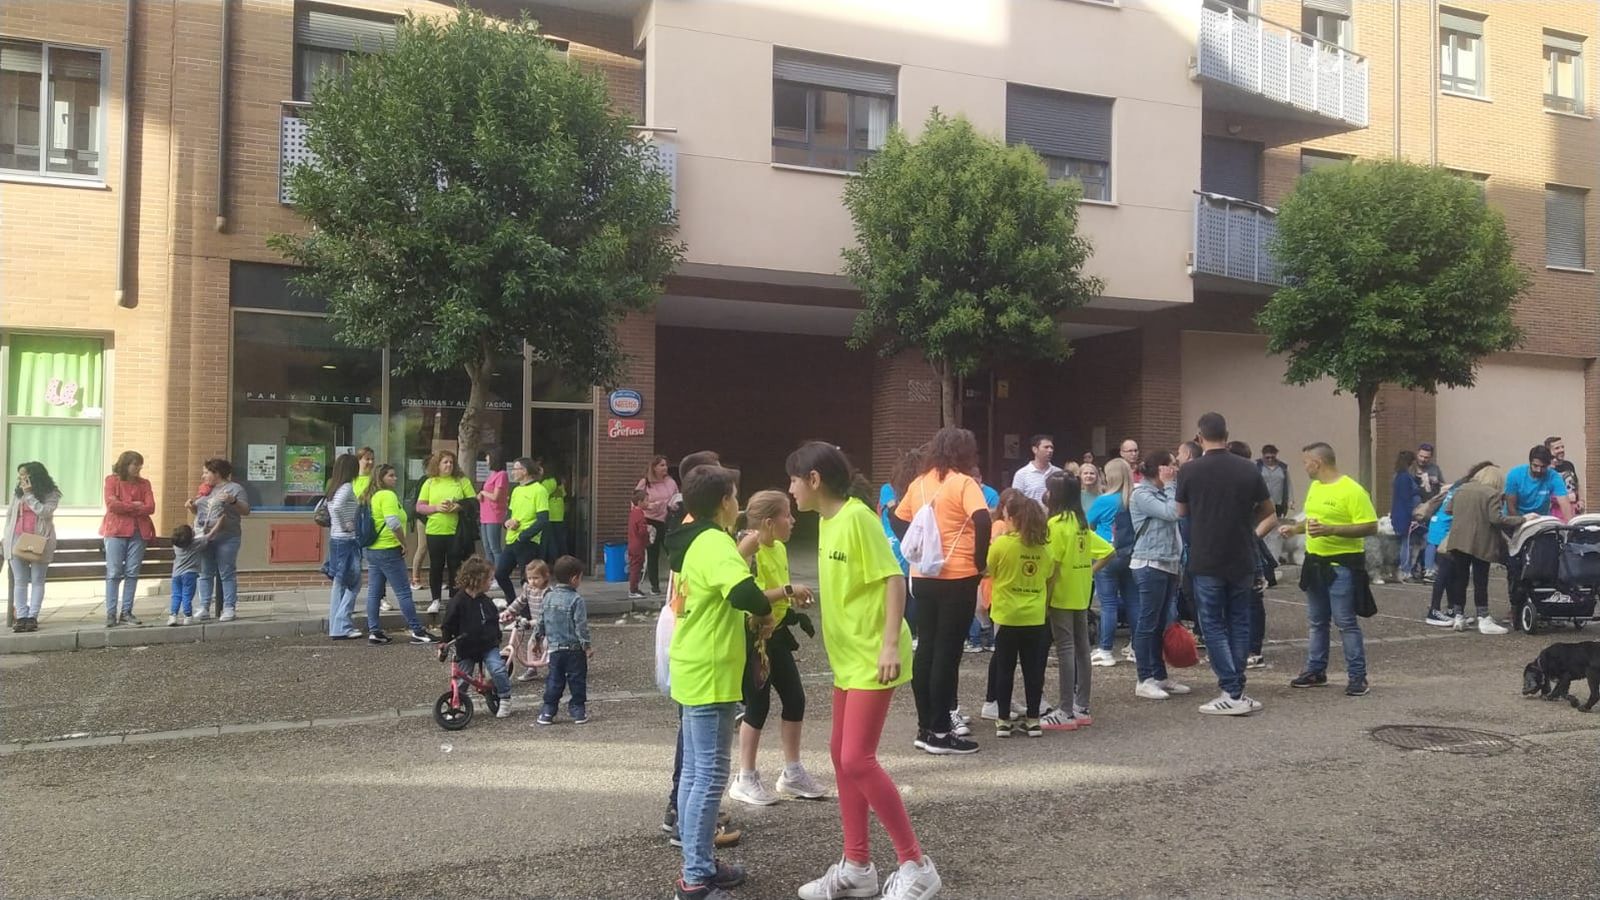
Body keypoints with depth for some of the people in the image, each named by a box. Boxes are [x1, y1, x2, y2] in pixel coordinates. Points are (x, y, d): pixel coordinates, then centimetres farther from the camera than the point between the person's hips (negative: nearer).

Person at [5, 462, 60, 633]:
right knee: (19, 581, 2)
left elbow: (44, 512, -15)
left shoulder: (51, 494, -1)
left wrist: (29, 494, -12)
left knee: (37, 580, 1)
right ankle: (21, 617, 3)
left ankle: (32, 617, 2)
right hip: (17, 540, 4)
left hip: (40, 542, -4)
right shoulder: (16, 492, 12)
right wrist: (6, 537, 7)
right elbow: (9, 514, 14)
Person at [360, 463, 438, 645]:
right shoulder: (387, 495, -14)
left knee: (374, 592, 10)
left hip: (372, 550, 9)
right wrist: (404, 543, -14)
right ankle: (417, 631, 0)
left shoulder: (370, 497, 14)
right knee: (404, 592, -4)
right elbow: (393, 522, -25)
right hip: (389, 550, -9)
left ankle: (374, 631, 12)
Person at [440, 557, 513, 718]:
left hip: (488, 646, 3)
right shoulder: (458, 601, -13)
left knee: (498, 670, -16)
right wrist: (444, 644, -14)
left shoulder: (486, 601, 4)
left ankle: (505, 700, -1)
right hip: (466, 648, -3)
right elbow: (447, 625, -8)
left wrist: (497, 640, 20)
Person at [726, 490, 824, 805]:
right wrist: (788, 590, -27)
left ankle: (792, 773, 24)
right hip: (753, 638, -8)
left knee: (795, 699, 10)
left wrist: (795, 601, 5)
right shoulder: (752, 553, -19)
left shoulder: (780, 548, 6)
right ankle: (745, 780, 14)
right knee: (758, 704, -1)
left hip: (776, 634, 8)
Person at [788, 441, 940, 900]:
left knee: (858, 759, -10)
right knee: (841, 754, 12)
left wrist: (891, 643, -24)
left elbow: (893, 578, -20)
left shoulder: (857, 517, -18)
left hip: (872, 657, -10)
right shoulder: (827, 521, 9)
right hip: (848, 656, 10)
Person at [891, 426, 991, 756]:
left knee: (925, 649, 12)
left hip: (923, 577, 6)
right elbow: (982, 520, -24)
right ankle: (939, 732, 4)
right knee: (947, 652, -1)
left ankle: (925, 727, 19)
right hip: (957, 578, -6)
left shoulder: (919, 483, 10)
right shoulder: (963, 483, -9)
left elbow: (898, 520, 16)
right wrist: (980, 560, -13)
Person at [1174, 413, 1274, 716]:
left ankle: (1233, 693, -2)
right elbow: (1267, 511, 10)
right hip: (1242, 560, 3)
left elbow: (1182, 512, 7)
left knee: (1213, 625, 4)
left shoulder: (1190, 470, -9)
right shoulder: (1247, 469, -1)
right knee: (1239, 622, 13)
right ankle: (1236, 689, 16)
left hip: (1207, 562, -3)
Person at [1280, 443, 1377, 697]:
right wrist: (1294, 528, 13)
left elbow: (1370, 526, -19)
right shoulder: (1314, 487, 9)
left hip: (1342, 564, -8)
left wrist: (1330, 530, -26)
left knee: (1346, 623, -4)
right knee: (1316, 621, 15)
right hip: (1315, 562, 8)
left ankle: (1358, 677, 4)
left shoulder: (1352, 490, -16)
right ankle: (1316, 671, 25)